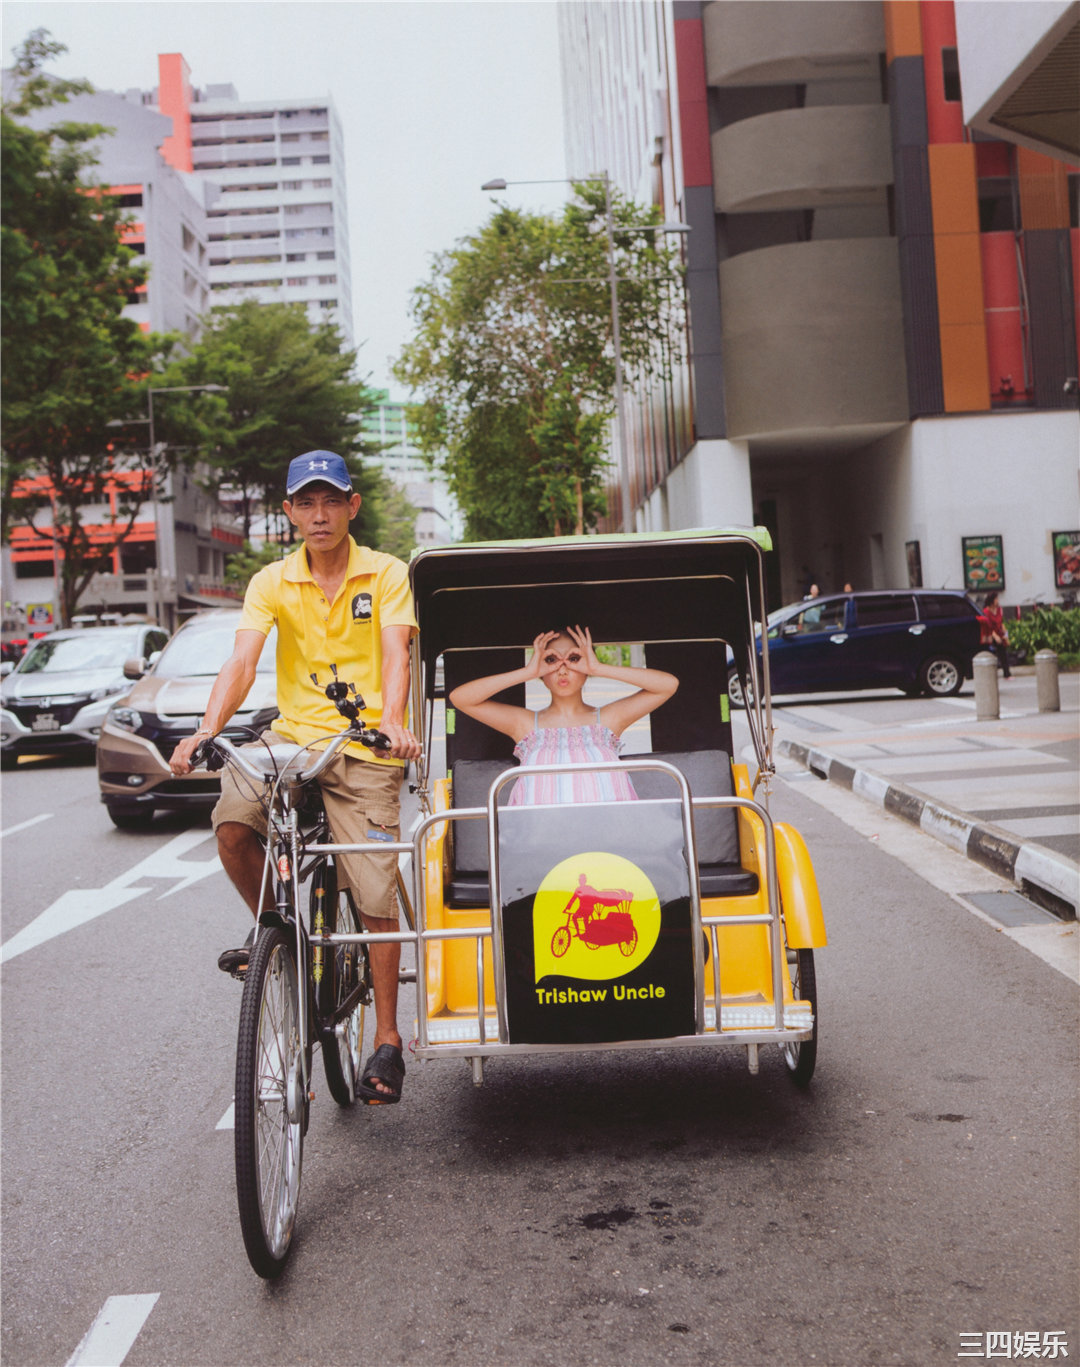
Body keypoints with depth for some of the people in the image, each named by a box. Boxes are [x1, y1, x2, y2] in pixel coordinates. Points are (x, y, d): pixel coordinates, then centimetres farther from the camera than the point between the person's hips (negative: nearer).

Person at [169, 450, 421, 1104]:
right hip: (294, 732, 2)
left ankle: (387, 1039, 11)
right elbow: (243, 661, -7)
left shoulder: (386, 574, 1)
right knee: (231, 822, -26)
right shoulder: (272, 582, 6)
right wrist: (208, 729, -25)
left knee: (376, 896, -4)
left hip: (366, 745, -2)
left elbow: (394, 654, -12)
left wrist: (392, 721, -32)